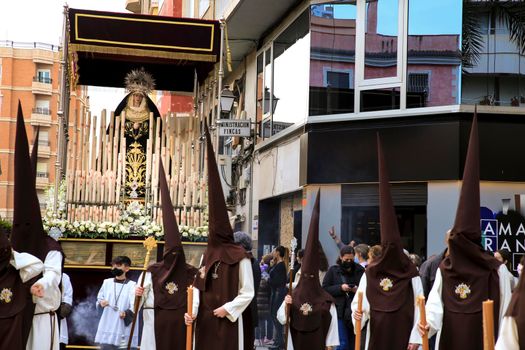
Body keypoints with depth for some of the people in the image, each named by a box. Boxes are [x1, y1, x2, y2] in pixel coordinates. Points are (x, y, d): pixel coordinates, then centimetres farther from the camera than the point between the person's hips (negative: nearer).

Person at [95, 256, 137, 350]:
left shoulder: (132, 285, -1)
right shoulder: (107, 282, 13)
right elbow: (99, 300, 16)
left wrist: (126, 313, -26)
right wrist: (101, 303, -6)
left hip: (124, 330, -4)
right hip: (107, 329, 4)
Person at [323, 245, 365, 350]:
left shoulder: (360, 270, 4)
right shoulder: (333, 270, 2)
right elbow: (324, 289, -1)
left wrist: (358, 290, -12)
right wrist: (340, 288, -14)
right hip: (340, 311, -2)